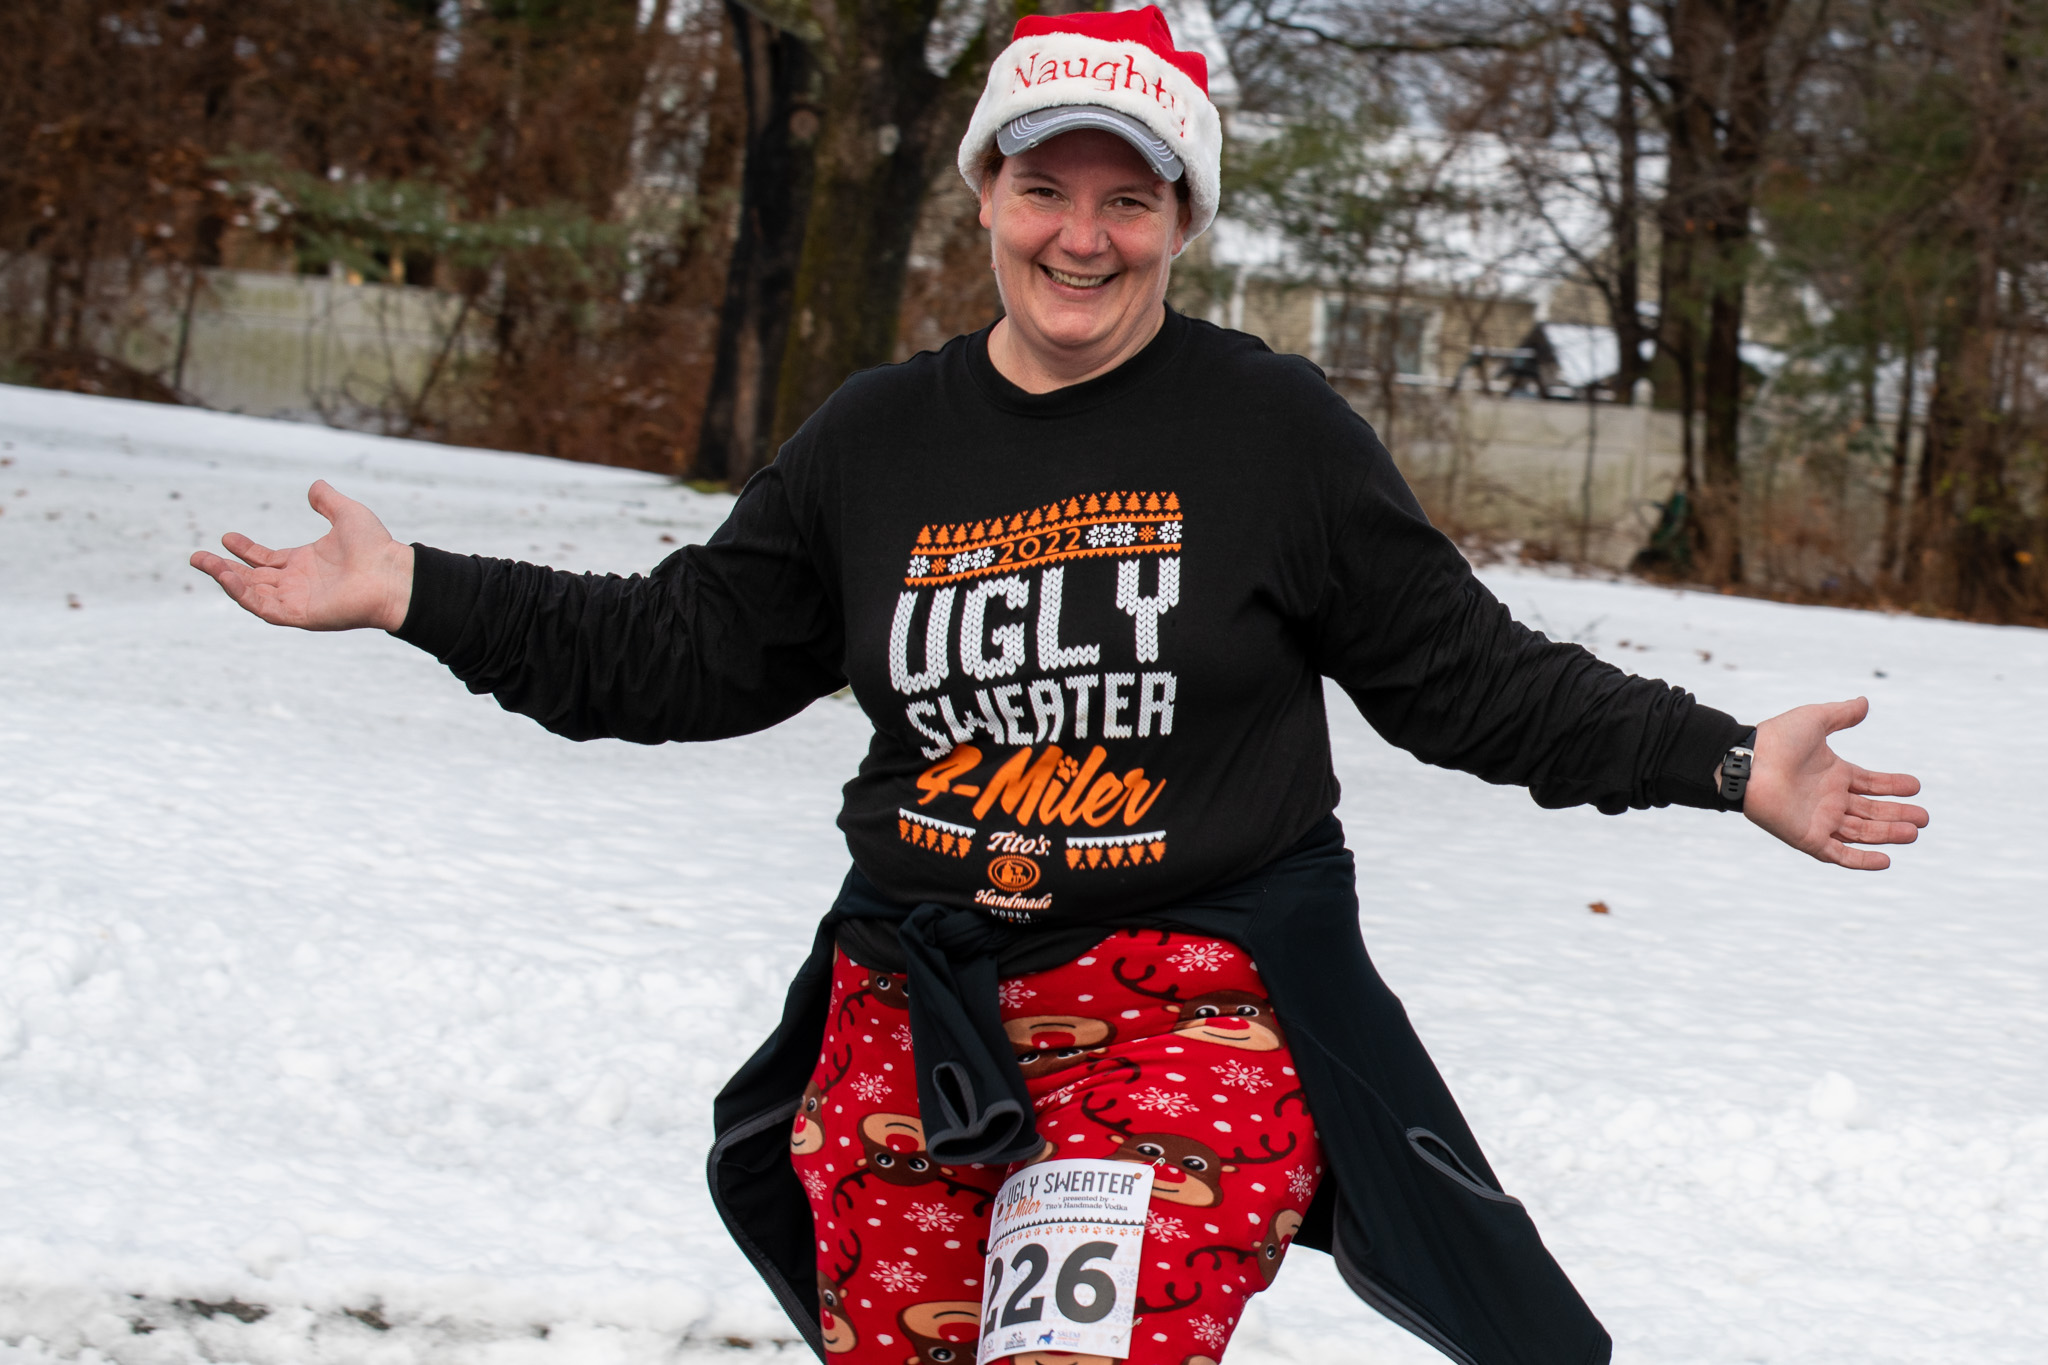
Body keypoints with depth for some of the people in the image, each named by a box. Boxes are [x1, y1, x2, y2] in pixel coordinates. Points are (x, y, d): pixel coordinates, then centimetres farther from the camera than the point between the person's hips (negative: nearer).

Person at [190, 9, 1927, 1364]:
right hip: (916, 1016, 4)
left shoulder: (1277, 429, -3)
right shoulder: (881, 438, 6)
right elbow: (688, 650, 12)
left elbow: (1464, 675, 0)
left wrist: (1726, 765, -9)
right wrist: (415, 593, 7)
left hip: (1196, 1015, -4)